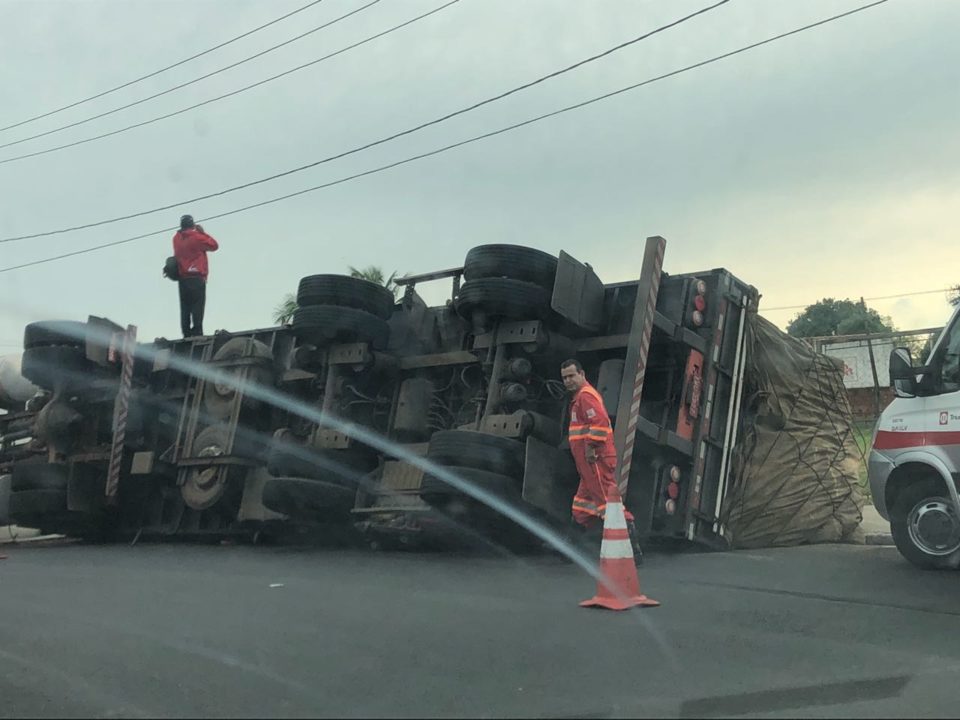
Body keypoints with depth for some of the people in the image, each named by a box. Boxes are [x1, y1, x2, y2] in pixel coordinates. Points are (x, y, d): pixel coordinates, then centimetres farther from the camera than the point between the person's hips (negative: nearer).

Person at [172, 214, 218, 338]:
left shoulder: (176, 239, 10)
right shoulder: (196, 237, -7)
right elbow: (214, 245, 0)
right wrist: (202, 232, 9)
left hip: (182, 278, 6)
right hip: (197, 277, -6)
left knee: (185, 308, 5)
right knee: (198, 305, -8)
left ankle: (186, 333, 1)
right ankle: (197, 332, -16)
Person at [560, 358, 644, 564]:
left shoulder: (585, 395, -11)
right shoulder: (580, 396, 23)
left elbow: (600, 421, -26)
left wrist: (591, 447, -23)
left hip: (596, 461, -11)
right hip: (590, 464, 11)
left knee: (607, 498, -14)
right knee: (582, 505, 18)